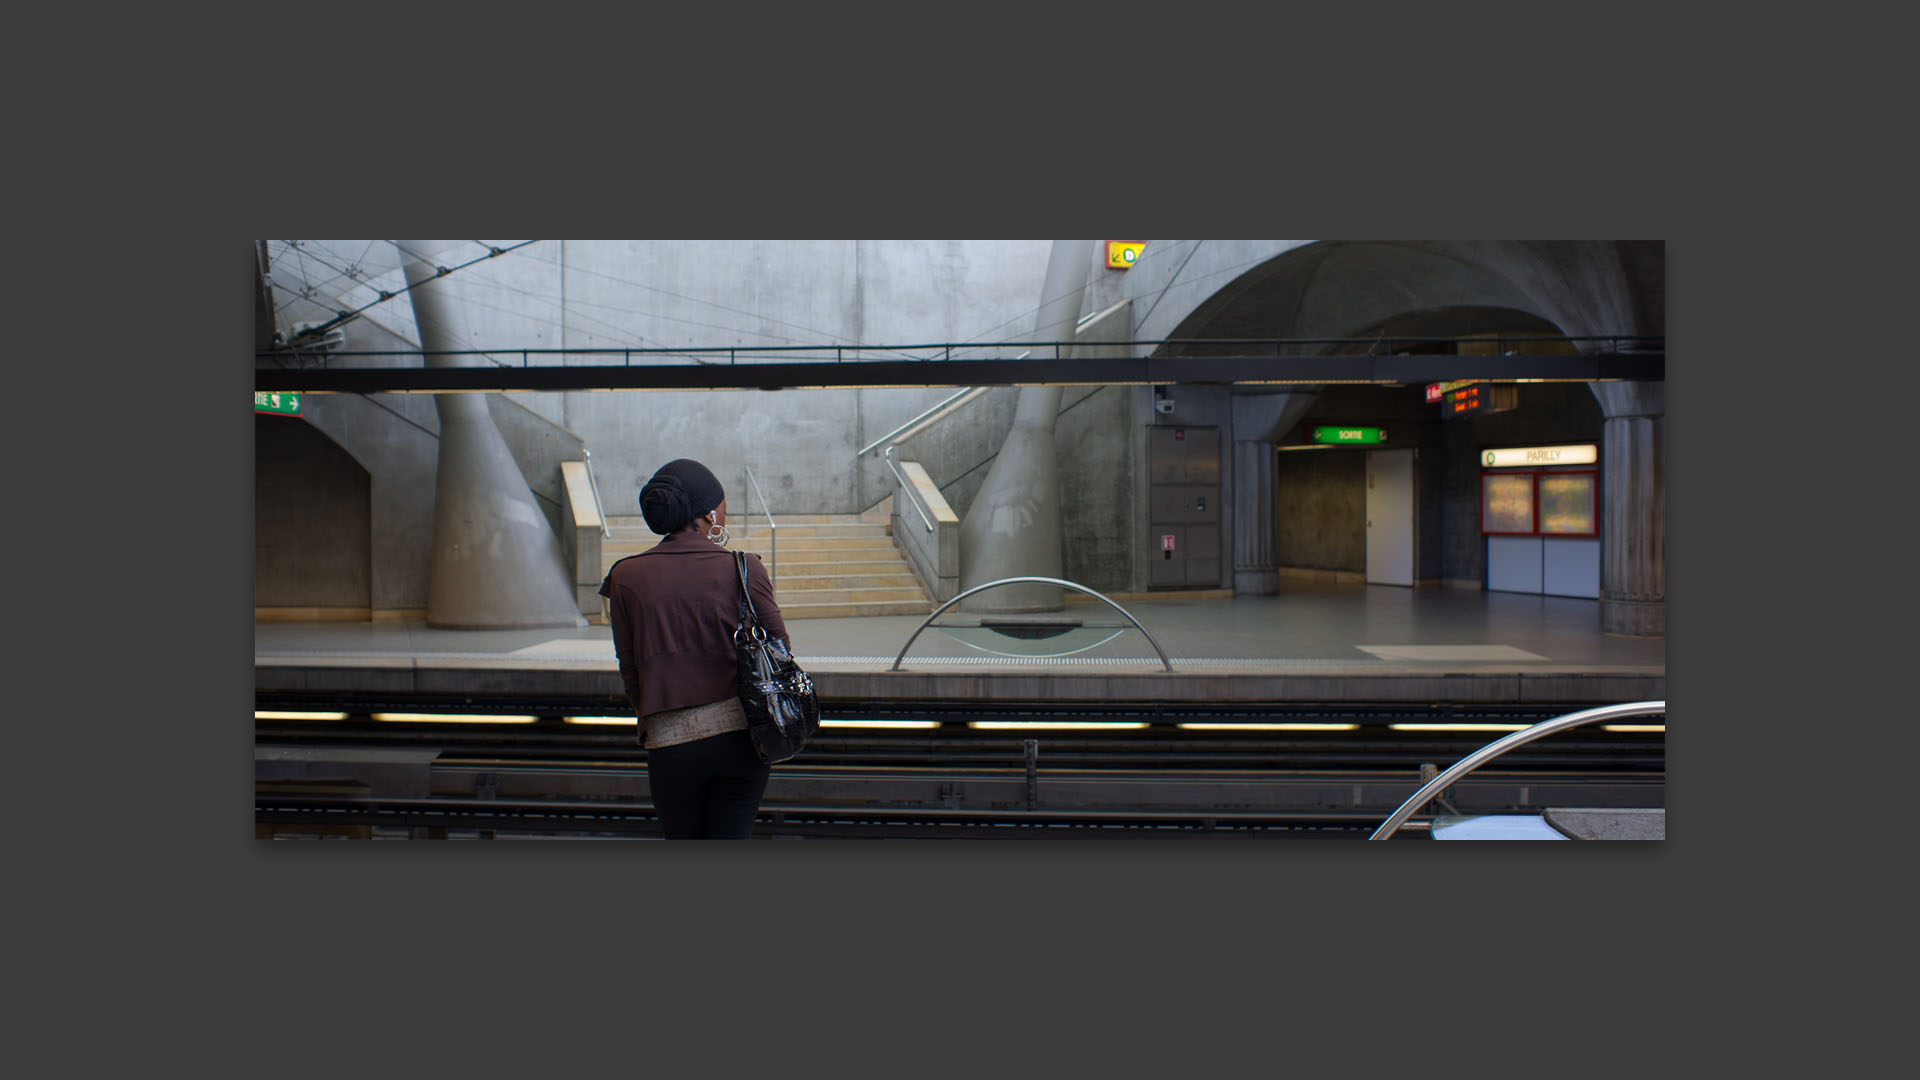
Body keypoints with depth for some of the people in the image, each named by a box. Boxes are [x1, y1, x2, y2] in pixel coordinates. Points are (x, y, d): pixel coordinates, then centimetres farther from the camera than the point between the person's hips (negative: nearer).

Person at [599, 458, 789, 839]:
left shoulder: (627, 578, -2)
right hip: (742, 734, 0)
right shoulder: (744, 570, -6)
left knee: (682, 838, 21)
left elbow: (629, 670, 4)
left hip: (671, 740, 1)